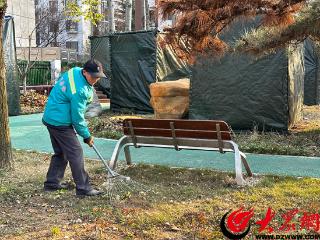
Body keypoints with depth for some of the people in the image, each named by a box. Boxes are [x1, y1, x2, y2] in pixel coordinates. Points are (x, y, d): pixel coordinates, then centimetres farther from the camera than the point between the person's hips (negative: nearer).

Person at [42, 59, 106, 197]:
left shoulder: (75, 71, 1)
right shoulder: (79, 90, -26)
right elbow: (77, 118, -19)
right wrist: (87, 136, -7)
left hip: (51, 118, 10)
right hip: (60, 123, -10)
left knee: (60, 152, 19)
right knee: (76, 153, -6)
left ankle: (52, 183, 27)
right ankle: (83, 188, -2)